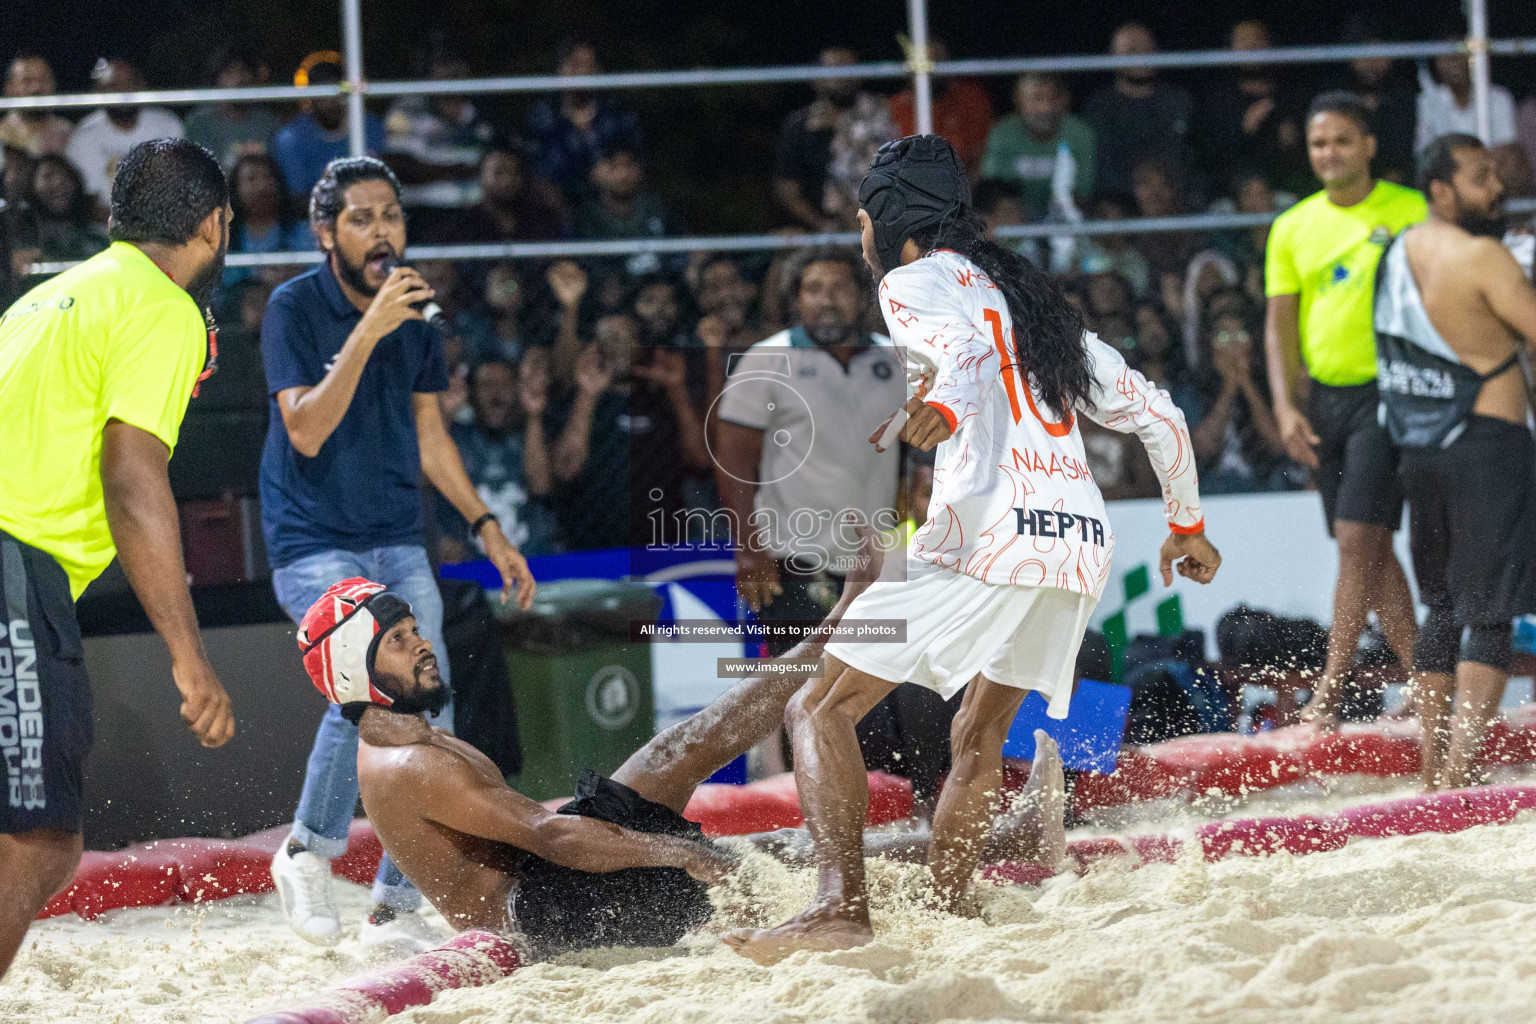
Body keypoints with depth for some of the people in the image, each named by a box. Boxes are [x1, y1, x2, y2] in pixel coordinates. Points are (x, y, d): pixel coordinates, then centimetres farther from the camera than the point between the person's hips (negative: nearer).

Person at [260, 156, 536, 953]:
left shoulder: (415, 316, 8)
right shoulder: (295, 307, -10)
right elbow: (306, 430, -21)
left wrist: (486, 528, 14)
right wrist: (367, 332, -28)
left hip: (398, 544, 6)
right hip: (314, 543, -6)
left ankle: (393, 912, 10)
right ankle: (309, 852, -5)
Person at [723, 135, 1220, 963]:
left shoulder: (913, 281, 8)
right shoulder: (1025, 293, 29)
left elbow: (963, 349, -17)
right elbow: (1156, 413, 29)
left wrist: (943, 407, -38)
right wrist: (1186, 526, 40)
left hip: (990, 530, -8)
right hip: (1082, 537, 8)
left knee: (821, 710, -5)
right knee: (978, 736, 23)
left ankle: (841, 906, -23)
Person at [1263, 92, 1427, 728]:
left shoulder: (1410, 213, -3)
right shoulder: (1293, 228, 9)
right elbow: (1279, 323, 9)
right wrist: (1286, 406, -2)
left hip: (1386, 392, -5)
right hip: (1324, 396, 5)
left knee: (1357, 538, -13)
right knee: (1372, 547, 8)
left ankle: (1331, 687, -12)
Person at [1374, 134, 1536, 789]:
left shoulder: (1400, 251, 10)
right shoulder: (1481, 256, -14)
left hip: (1418, 447, 8)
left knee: (1442, 608, 16)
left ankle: (1433, 771, 18)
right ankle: (1458, 774, -16)